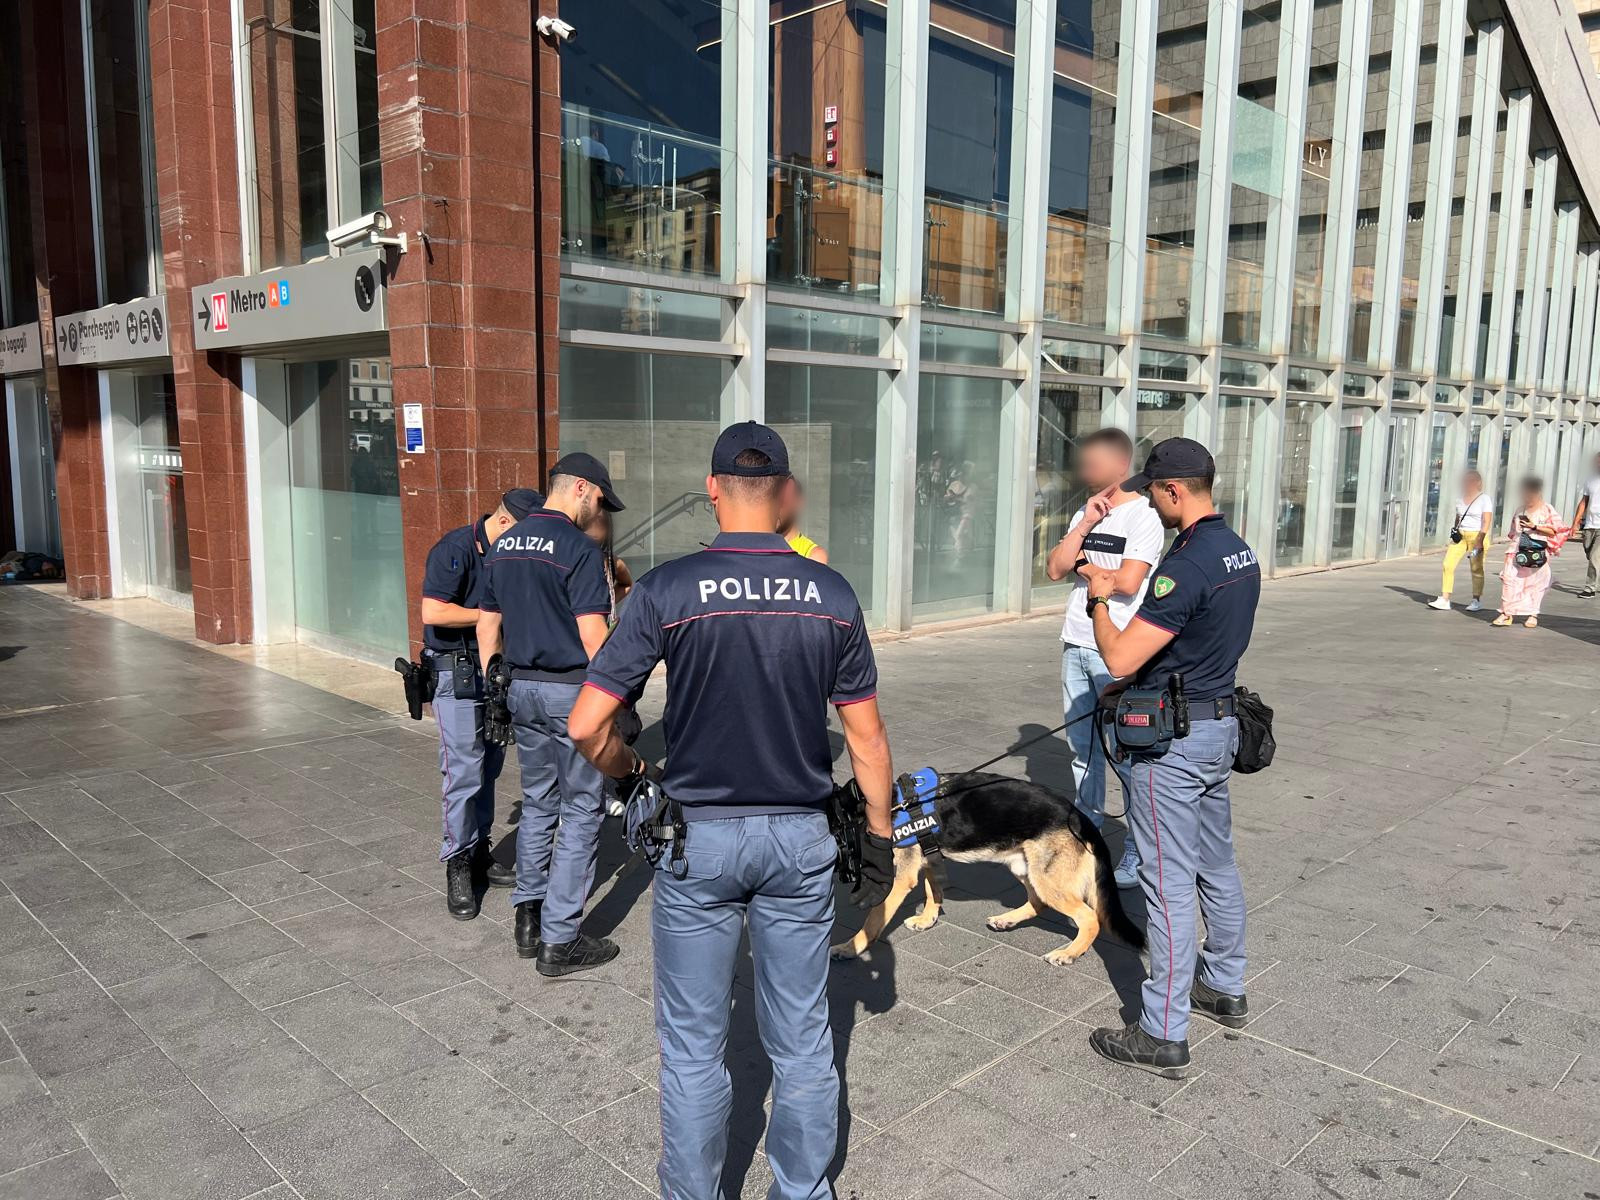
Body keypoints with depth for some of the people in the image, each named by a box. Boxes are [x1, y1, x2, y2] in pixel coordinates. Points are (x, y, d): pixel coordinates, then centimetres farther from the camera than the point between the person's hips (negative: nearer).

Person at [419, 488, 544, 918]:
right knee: (464, 770, -6)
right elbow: (433, 612, -22)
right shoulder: (455, 550, -15)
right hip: (457, 673, -7)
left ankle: (479, 853, 24)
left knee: (489, 767, 12)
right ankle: (457, 866, 5)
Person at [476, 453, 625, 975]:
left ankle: (529, 920, 25)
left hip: (521, 688, 8)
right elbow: (593, 637, -18)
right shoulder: (578, 548, -14)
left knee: (537, 804, 19)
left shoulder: (503, 545, 10)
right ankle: (560, 941, 5)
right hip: (571, 691, -8)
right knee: (581, 811, 2)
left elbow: (487, 626, 13)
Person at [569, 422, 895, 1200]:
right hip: (801, 837, 2)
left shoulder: (667, 589, -12)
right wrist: (879, 835, 12)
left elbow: (587, 724, -12)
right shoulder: (830, 594, -5)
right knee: (802, 1040, 17)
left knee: (693, 1045, 14)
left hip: (699, 836, -2)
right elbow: (866, 736, 0)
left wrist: (625, 773, 8)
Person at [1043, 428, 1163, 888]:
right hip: (1076, 646, 7)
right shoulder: (1084, 514, 14)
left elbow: (1127, 582, -18)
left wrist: (1082, 565, -3)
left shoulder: (1143, 517, -8)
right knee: (1081, 745, 14)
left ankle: (1138, 851, 5)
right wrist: (1085, 525, -5)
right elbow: (1055, 569, 3)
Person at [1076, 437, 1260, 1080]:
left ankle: (1164, 1034, 7)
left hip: (1172, 738, -10)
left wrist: (1099, 598, -8)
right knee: (1217, 864, 22)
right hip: (1221, 724, 10)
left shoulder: (1187, 564, -24)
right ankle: (1225, 986, 39)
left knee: (1169, 882, -3)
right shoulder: (1240, 551, 7)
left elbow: (1120, 658, -25)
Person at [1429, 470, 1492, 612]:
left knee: (1477, 569, 2)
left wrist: (1479, 541, -18)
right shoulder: (1460, 499, 14)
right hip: (1460, 536, 5)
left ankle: (1477, 600, 16)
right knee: (1448, 565, -7)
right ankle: (1444, 600, -7)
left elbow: (1487, 522, -10)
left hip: (1477, 537, -5)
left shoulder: (1484, 499, -3)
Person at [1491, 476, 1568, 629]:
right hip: (1517, 551, 4)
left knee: (1535, 582, 2)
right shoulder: (1520, 509, 15)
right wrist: (1509, 551, 14)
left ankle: (1533, 615, 14)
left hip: (1537, 552, -4)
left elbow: (1553, 531, -7)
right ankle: (1506, 613, -3)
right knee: (1509, 579, -6)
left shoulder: (1547, 510, -1)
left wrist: (1534, 527, -17)